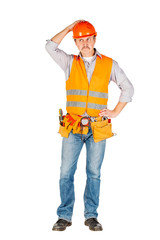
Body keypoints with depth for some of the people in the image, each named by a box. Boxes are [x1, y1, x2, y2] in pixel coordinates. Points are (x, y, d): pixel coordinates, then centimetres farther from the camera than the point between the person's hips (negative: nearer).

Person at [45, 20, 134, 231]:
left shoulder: (109, 64, 7)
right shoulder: (70, 63, 8)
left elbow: (128, 88, 12)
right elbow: (50, 47, -5)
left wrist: (115, 112, 4)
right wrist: (70, 27, -1)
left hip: (97, 128, 0)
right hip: (73, 127, 0)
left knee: (94, 173, 5)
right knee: (66, 172, 0)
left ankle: (91, 215, 15)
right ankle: (65, 216, 10)